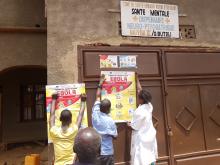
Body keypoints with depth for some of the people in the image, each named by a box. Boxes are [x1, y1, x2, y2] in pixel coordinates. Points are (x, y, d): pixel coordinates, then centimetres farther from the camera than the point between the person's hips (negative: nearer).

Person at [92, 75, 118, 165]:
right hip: (107, 153, -4)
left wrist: (100, 84, 11)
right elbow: (115, 136, -7)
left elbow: (98, 97, 1)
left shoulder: (95, 115, -11)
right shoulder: (110, 121, -22)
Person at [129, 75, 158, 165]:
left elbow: (134, 127, -16)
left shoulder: (139, 112, -26)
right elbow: (140, 90, 6)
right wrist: (137, 79, 15)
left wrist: (129, 124, 6)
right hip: (150, 136, 8)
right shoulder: (149, 106, -5)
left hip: (142, 139, -8)